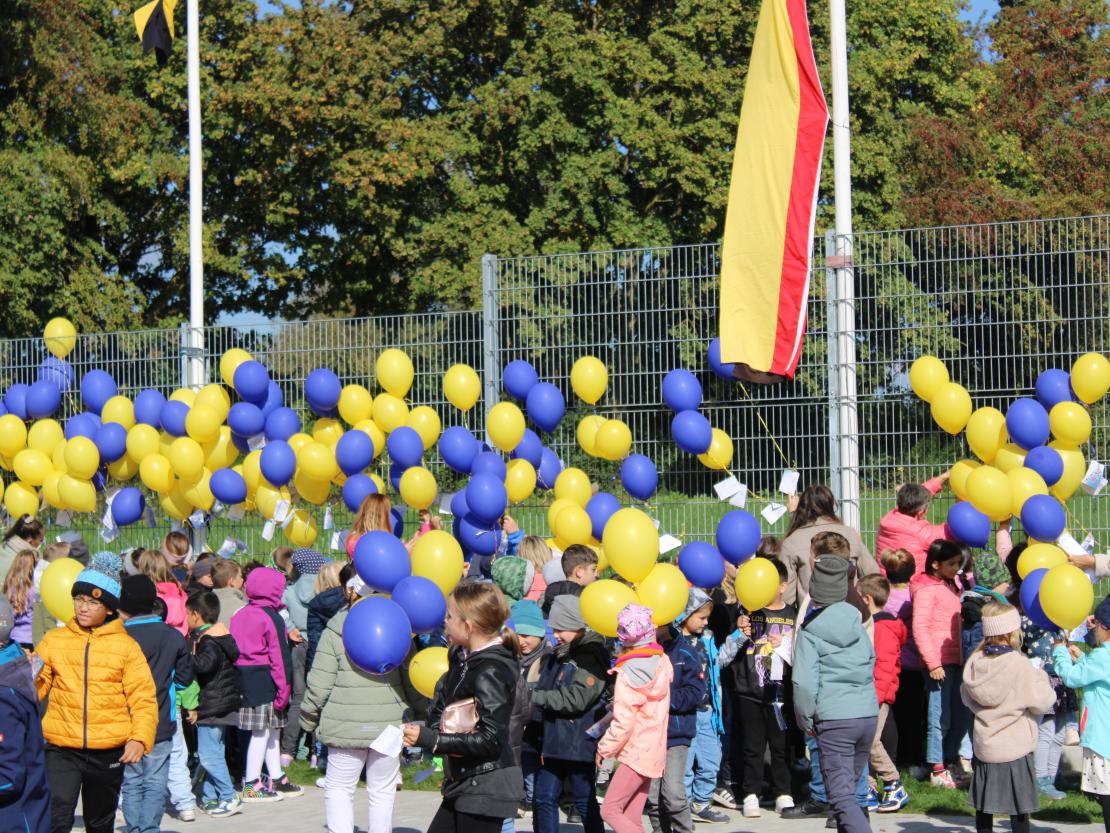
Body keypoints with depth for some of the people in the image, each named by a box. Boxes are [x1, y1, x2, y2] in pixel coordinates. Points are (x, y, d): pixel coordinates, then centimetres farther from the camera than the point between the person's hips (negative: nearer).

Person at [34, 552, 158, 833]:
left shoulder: (126, 646, 1)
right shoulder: (54, 640, 5)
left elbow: (144, 699, -3)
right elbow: (34, 685, 5)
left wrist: (140, 738, -18)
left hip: (109, 753, 0)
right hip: (62, 749, 0)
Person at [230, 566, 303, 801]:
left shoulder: (240, 615, 9)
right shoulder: (272, 618, -12)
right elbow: (279, 655, -15)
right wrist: (284, 688, -14)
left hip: (244, 677, 8)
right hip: (264, 679, -8)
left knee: (271, 731, 16)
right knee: (262, 732, -1)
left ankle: (276, 779, 23)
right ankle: (252, 785, 2)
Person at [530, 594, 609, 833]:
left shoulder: (591, 655, -13)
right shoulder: (558, 655, 14)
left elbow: (576, 699, -21)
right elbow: (543, 687, 15)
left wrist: (535, 697, -18)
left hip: (580, 742, -8)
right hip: (553, 741, 8)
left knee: (585, 802, 3)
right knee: (544, 799, 8)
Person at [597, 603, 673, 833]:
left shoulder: (628, 672, -15)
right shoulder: (662, 662, 4)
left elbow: (623, 721, -17)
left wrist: (604, 749, -5)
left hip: (636, 751, -8)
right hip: (654, 750, 8)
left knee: (610, 810, -9)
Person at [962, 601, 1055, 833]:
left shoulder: (974, 662, -3)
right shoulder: (1020, 666, -18)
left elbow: (966, 697, 11)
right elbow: (1042, 703, -12)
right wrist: (1041, 677, 4)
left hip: (983, 747, 5)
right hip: (1015, 749, -5)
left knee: (983, 807, 13)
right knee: (1019, 809, 5)